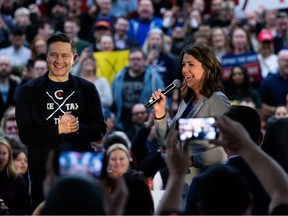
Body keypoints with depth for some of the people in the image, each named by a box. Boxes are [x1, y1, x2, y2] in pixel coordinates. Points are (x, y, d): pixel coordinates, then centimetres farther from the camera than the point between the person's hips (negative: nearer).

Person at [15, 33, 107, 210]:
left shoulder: (87, 89, 8)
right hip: (43, 170, -1)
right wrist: (58, 129, -18)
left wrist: (78, 128, -16)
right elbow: (25, 134, -5)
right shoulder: (30, 90, 2)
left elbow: (100, 130, 4)